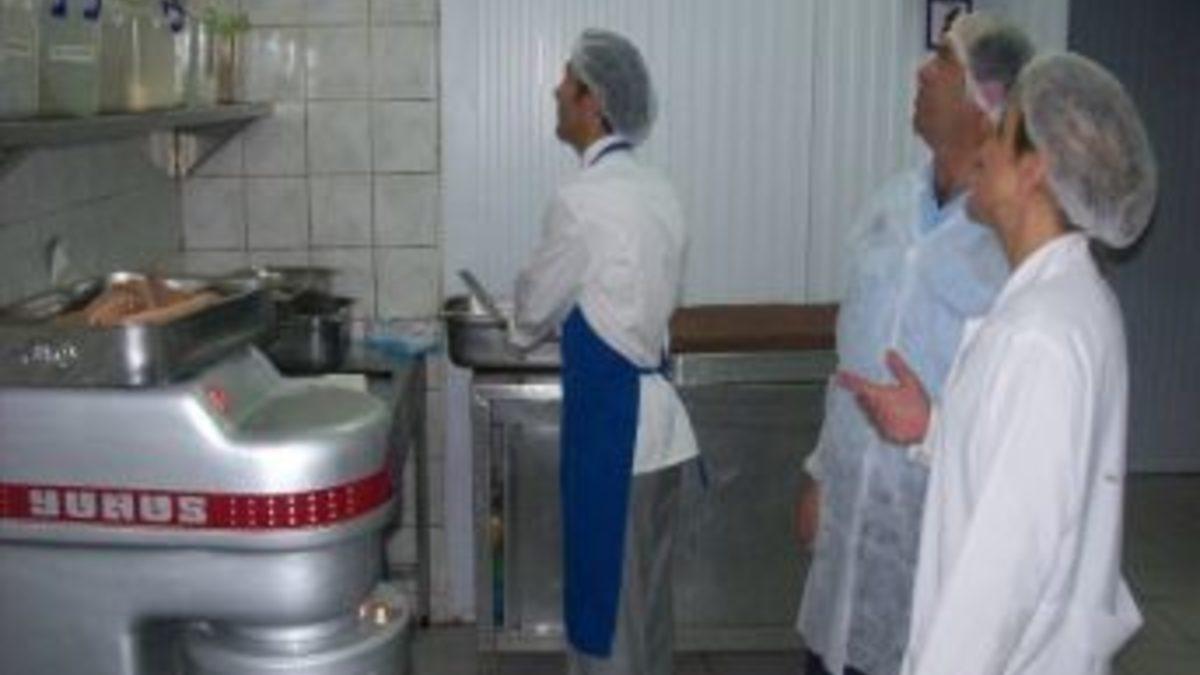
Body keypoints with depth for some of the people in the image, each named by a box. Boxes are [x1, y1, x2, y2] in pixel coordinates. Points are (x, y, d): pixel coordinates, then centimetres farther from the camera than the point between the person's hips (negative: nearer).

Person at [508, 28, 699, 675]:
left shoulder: (583, 198, -16)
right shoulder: (655, 190, 8)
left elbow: (535, 307, -5)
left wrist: (523, 327, 17)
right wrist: (561, 322, 23)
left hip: (611, 420, -8)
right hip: (654, 411, 8)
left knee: (606, 599, 5)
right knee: (645, 594, 20)